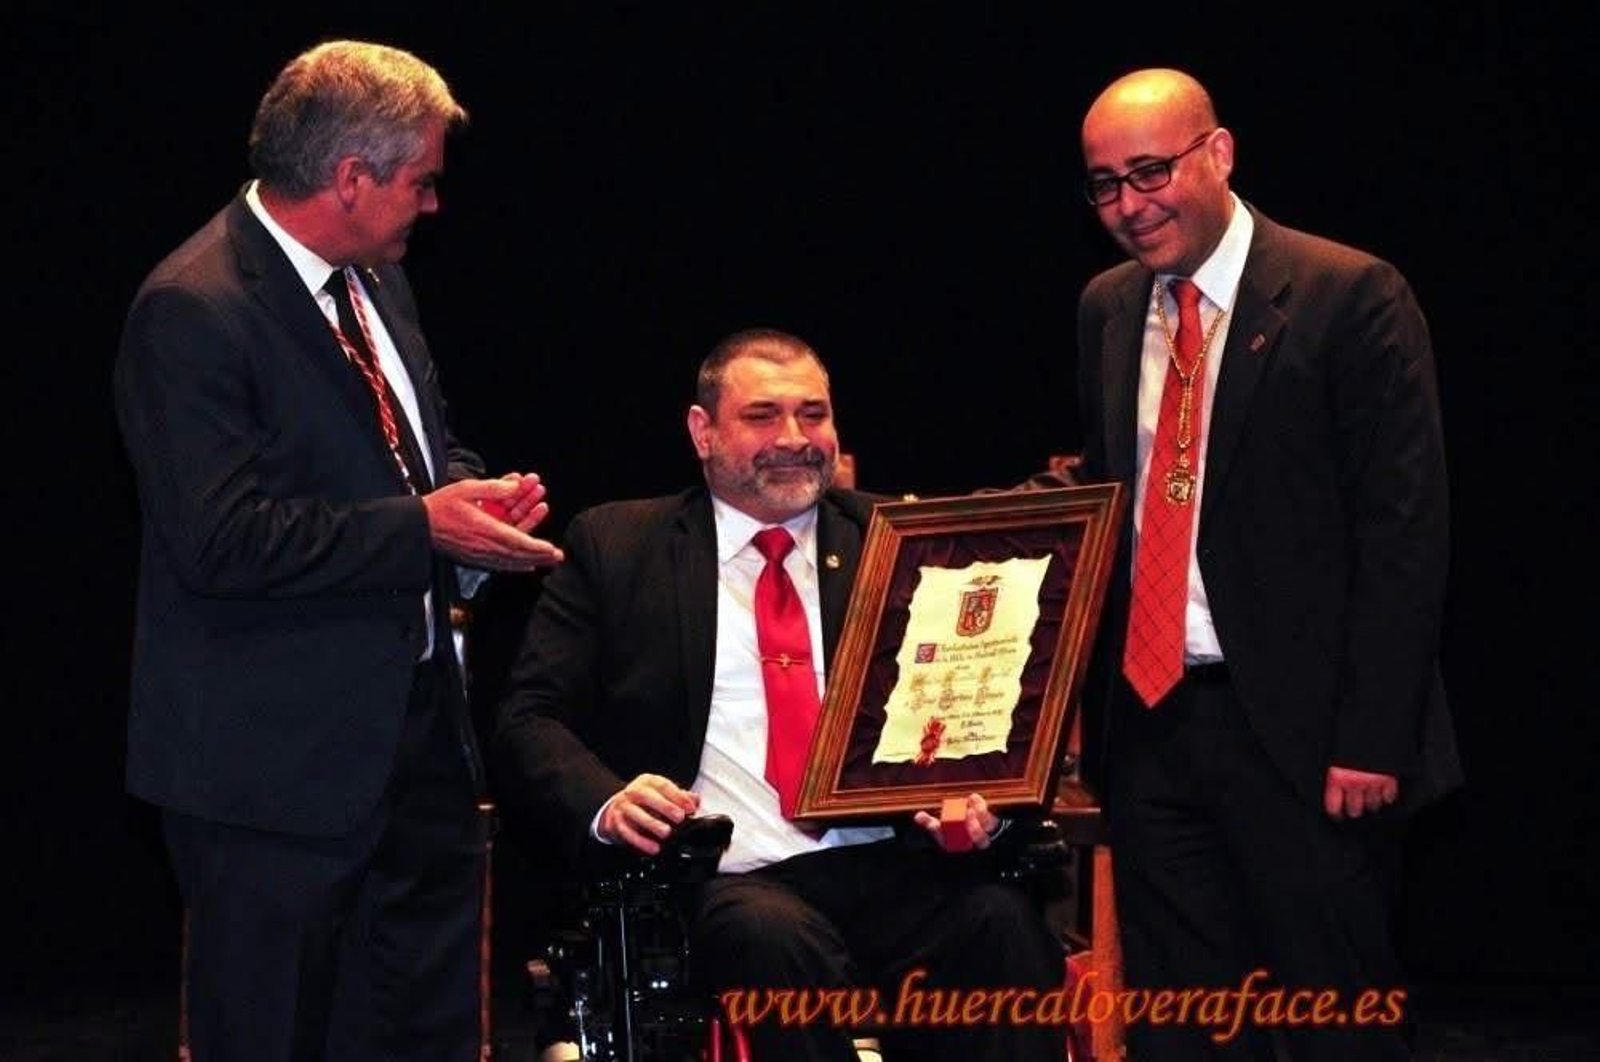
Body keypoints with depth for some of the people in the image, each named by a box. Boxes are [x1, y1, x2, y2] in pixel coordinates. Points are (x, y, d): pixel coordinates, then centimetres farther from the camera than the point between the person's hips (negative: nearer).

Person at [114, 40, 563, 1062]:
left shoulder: (376, 283, 11)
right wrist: (421, 528, -21)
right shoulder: (193, 311, -18)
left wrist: (470, 491, 1)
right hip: (278, 757, -9)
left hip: (417, 730, 9)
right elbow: (220, 538, -24)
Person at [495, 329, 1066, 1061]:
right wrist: (607, 803, -16)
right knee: (774, 935, -36)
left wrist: (976, 800, -12)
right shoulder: (616, 548, 13)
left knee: (1003, 920, -30)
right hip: (721, 881, -2)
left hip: (889, 865, 2)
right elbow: (531, 719, 6)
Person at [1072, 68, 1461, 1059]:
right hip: (1151, 716, 6)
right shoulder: (1108, 308, 12)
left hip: (1297, 721, -6)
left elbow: (1406, 530, -11)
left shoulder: (1352, 296, -9)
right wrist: (1088, 698, 7)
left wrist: (1372, 735, -15)